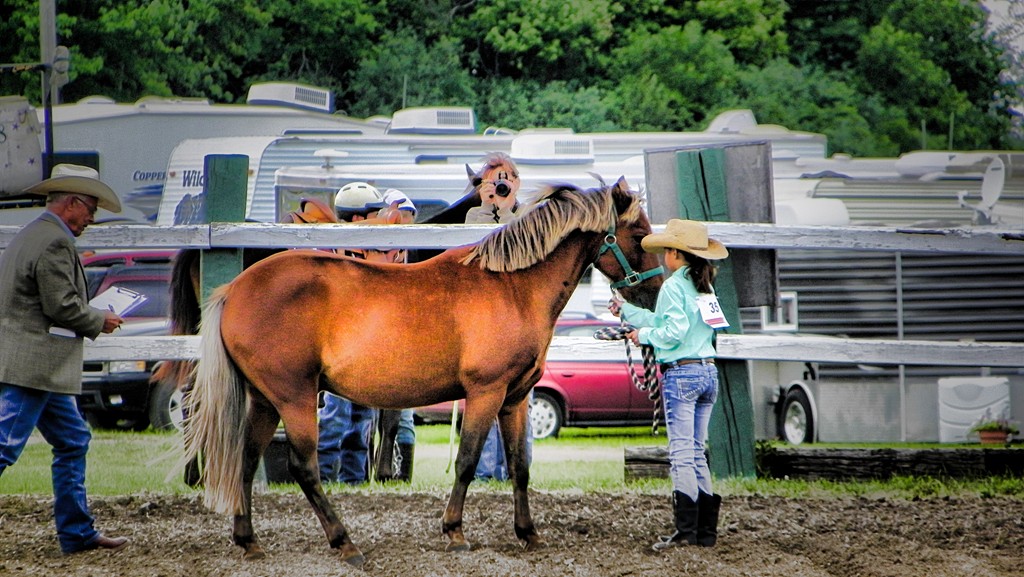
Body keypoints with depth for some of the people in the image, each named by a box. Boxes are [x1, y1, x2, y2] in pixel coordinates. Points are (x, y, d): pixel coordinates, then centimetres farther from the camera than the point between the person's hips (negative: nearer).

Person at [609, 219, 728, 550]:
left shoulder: (674, 286, -11)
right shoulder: (704, 287, 14)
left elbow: (672, 332, -18)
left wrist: (644, 335, -2)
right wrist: (626, 311, 27)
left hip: (680, 374, -8)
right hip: (708, 372, 8)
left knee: (681, 454, -7)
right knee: (697, 453, 12)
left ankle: (685, 531, -10)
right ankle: (707, 530, 10)